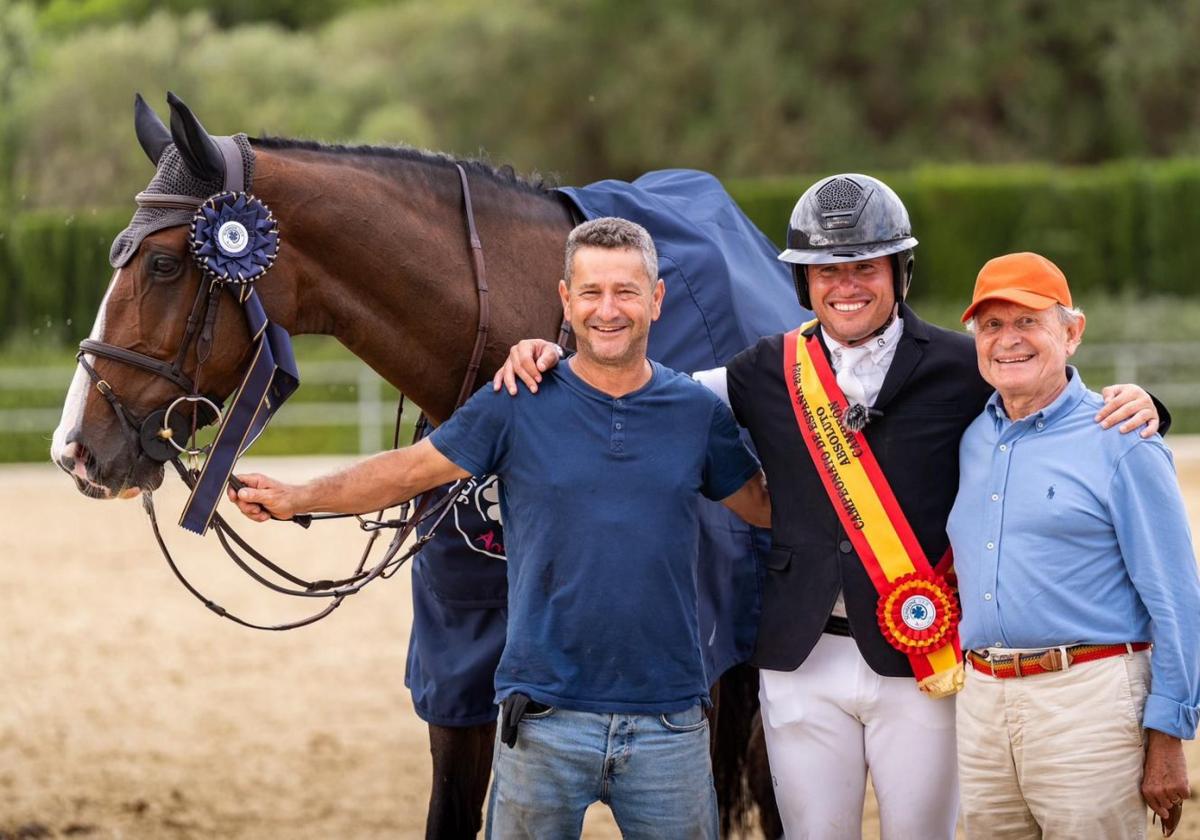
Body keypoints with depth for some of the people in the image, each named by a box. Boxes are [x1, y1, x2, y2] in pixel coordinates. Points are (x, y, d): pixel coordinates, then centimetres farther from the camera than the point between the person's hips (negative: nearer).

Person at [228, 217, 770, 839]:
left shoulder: (699, 412, 4)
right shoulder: (515, 405, -2)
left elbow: (763, 506, 16)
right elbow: (412, 471, 4)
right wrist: (296, 500, 0)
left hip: (669, 719, 1)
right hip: (546, 714, -1)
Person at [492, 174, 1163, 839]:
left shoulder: (961, 369, -1)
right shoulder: (772, 372, 7)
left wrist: (1132, 406, -16)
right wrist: (552, 360, 2)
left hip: (924, 659, -2)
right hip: (803, 661, 2)